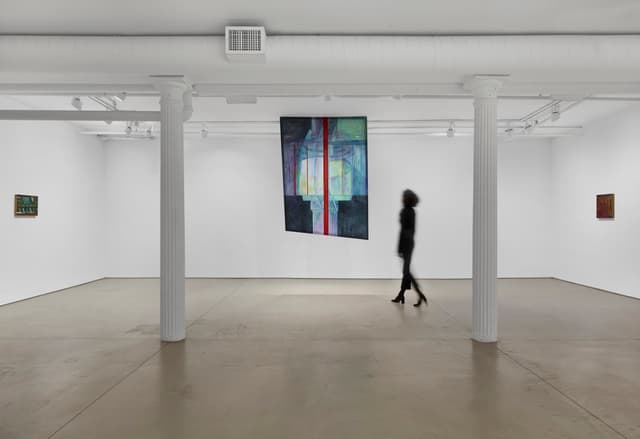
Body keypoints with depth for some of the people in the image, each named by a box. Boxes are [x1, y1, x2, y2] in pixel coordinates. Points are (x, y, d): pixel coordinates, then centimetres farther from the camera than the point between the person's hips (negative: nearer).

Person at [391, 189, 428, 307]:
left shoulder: (404, 211, -16)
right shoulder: (412, 211, 9)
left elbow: (403, 230, -18)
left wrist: (399, 248, -15)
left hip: (405, 242, -9)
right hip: (411, 242, 9)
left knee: (406, 271, -5)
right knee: (406, 270, 11)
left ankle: (420, 295, -12)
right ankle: (401, 295, 20)